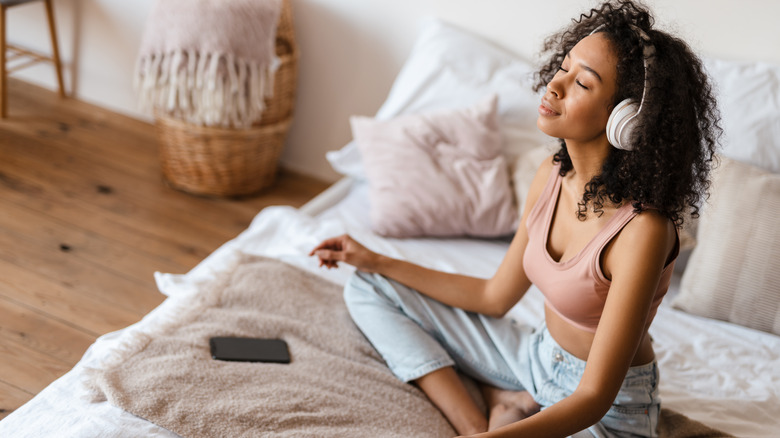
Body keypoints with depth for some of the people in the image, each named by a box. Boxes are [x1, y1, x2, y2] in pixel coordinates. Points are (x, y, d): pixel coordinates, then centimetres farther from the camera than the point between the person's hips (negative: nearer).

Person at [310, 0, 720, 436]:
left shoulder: (643, 228, -29)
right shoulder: (553, 175, -7)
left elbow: (594, 398, -27)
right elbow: (495, 297, 5)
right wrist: (377, 262, 8)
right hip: (538, 354, 8)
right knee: (369, 290, 5)